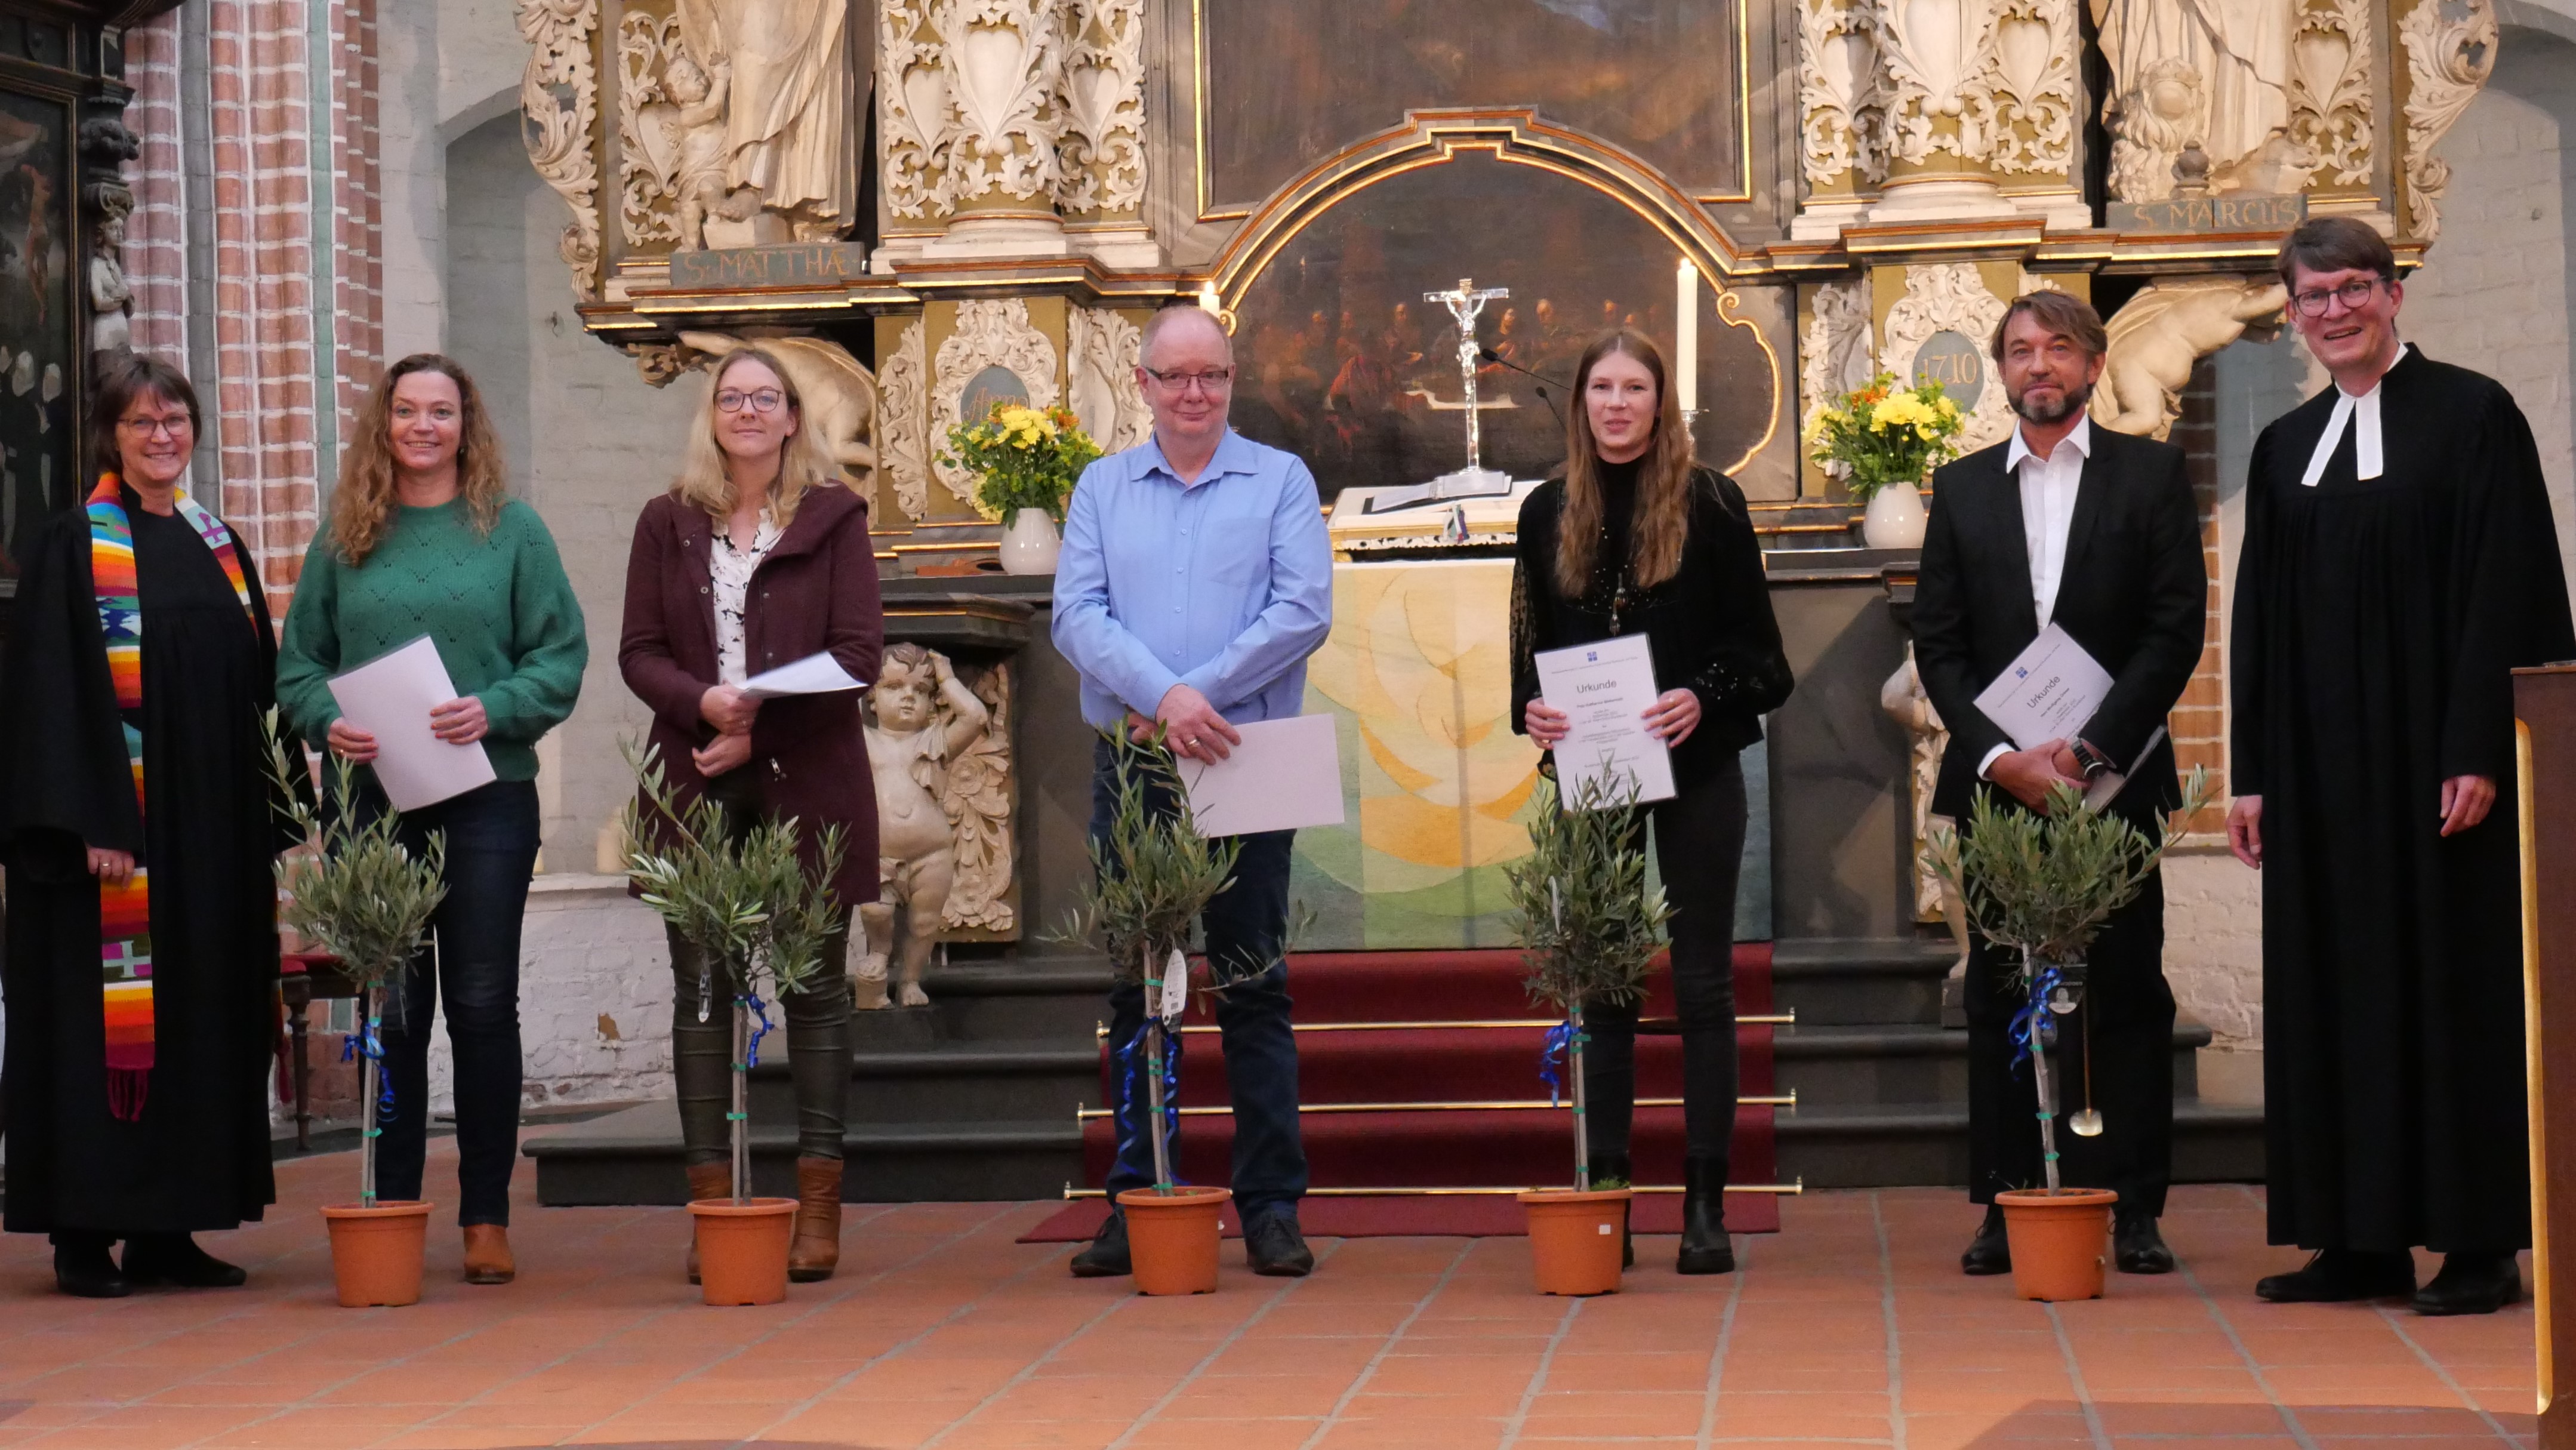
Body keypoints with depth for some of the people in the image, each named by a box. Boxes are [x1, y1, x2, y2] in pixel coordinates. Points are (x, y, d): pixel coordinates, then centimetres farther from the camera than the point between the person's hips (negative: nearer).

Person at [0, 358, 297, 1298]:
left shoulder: (219, 548, 15)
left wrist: (264, 825, 9)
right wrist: (90, 822, -19)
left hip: (210, 828, 6)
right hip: (118, 825, -6)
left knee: (201, 1020, 6)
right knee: (104, 1020, -5)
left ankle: (167, 1230, 12)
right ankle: (85, 1236, 0)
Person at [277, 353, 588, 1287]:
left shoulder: (511, 529, 5)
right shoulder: (344, 538, 10)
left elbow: (562, 654, 1)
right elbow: (298, 659, 10)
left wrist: (496, 708, -15)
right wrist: (327, 720, -10)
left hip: (488, 796, -1)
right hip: (375, 796, 1)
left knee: (482, 1006, 2)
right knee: (391, 1009, 4)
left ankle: (487, 1219, 8)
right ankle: (390, 1208, 11)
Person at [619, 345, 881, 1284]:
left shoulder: (833, 518, 5)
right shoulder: (668, 525, 11)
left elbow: (859, 653, -3)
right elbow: (638, 653, 6)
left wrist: (760, 729, -13)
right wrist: (705, 702, -14)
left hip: (807, 783, -2)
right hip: (696, 785, 2)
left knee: (816, 988, 1)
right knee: (700, 989, 0)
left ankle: (819, 1206, 4)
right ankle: (711, 1201, 3)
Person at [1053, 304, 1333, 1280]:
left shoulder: (1281, 482, 5)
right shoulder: (1103, 489, 11)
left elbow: (1304, 613, -6)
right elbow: (1077, 616, -1)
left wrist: (1194, 694, -13)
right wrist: (1163, 696, -17)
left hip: (1245, 762, -2)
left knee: (1253, 983, 0)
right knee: (1135, 985, 6)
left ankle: (1271, 1206, 3)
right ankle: (1137, 1200, 12)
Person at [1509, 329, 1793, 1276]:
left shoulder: (1709, 504, 0)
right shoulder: (1548, 513, 9)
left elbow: (1756, 643, 0)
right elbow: (1531, 646, 12)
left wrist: (1704, 700, -17)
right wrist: (1531, 711, -7)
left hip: (1693, 766, -3)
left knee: (1702, 982, 0)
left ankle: (1706, 1207, 3)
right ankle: (1606, 1194, 8)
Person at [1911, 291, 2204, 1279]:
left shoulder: (2151, 474, 5)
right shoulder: (1962, 488, 12)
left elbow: (2176, 630, -2)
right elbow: (1936, 642, 7)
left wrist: (2091, 748, -12)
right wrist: (1999, 754, -8)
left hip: (2112, 778, -2)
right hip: (1996, 779, 2)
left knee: (2126, 991, 0)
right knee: (2000, 995, 3)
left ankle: (2134, 1208, 4)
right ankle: (2008, 1205, 7)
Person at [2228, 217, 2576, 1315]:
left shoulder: (2471, 415, -2)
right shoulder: (2284, 449, 14)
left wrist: (2479, 751, -16)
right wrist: (2253, 771, 9)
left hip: (2434, 752, -5)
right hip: (2321, 761, 5)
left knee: (2450, 974, -3)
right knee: (2336, 983, 4)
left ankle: (2480, 1243, 2)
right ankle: (2360, 1239, 9)